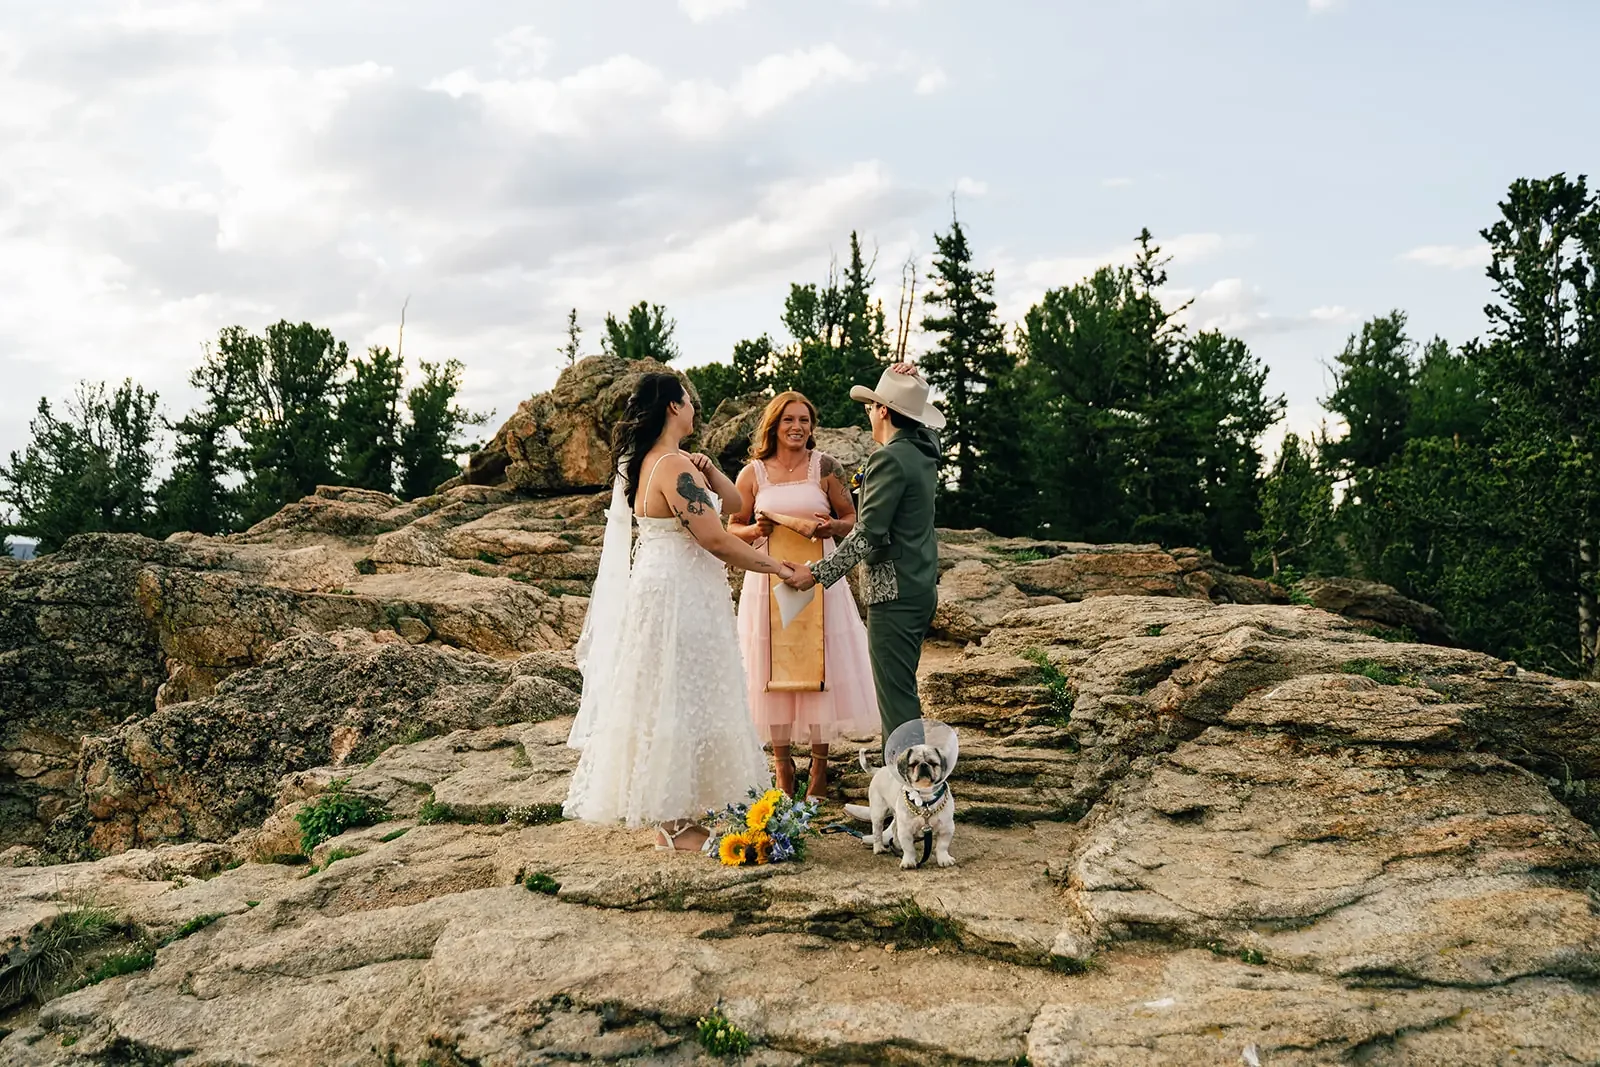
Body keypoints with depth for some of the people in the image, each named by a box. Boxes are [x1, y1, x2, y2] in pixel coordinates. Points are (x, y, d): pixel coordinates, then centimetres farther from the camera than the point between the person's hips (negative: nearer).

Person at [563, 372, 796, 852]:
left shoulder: (644, 463, 14)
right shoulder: (674, 467, -18)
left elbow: (734, 503, 15)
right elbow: (718, 541, -22)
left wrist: (709, 472, -3)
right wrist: (777, 567, -10)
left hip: (662, 593, 10)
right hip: (676, 599, -10)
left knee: (672, 702, 15)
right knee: (677, 701, -2)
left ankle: (673, 816, 24)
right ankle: (674, 823, 8)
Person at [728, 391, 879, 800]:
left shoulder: (826, 466, 2)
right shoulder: (752, 473, 4)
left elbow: (852, 519, 8)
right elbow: (733, 528, 10)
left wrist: (832, 526, -13)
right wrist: (755, 529, -11)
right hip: (769, 580, 1)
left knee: (820, 666, 3)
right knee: (773, 671, 4)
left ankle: (820, 764, 15)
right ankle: (782, 763, 18)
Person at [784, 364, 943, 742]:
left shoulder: (888, 459, -15)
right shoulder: (924, 452, 9)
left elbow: (868, 535, -19)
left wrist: (817, 573, -14)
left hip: (894, 594, -10)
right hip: (922, 590, 10)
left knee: (896, 699, -7)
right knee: (903, 693, 17)